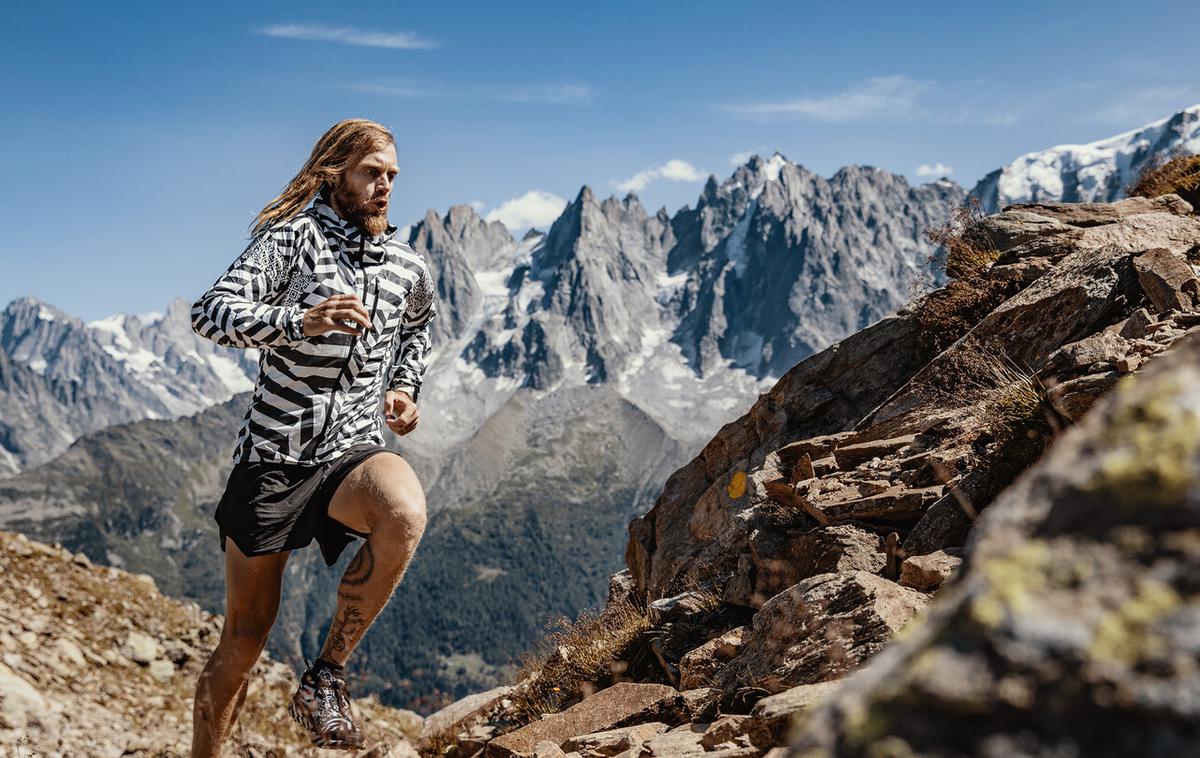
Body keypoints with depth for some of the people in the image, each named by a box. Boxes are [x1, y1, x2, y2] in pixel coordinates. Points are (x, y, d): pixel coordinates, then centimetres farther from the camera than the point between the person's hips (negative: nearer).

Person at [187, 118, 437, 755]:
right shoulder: (294, 237, -6)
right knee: (245, 634, 6)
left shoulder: (409, 267, 8)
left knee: (405, 515, -33)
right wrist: (301, 320, -36)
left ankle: (325, 676, -15)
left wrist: (403, 388, 15)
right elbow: (210, 314, -20)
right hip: (273, 454, -2)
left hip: (352, 450, 3)